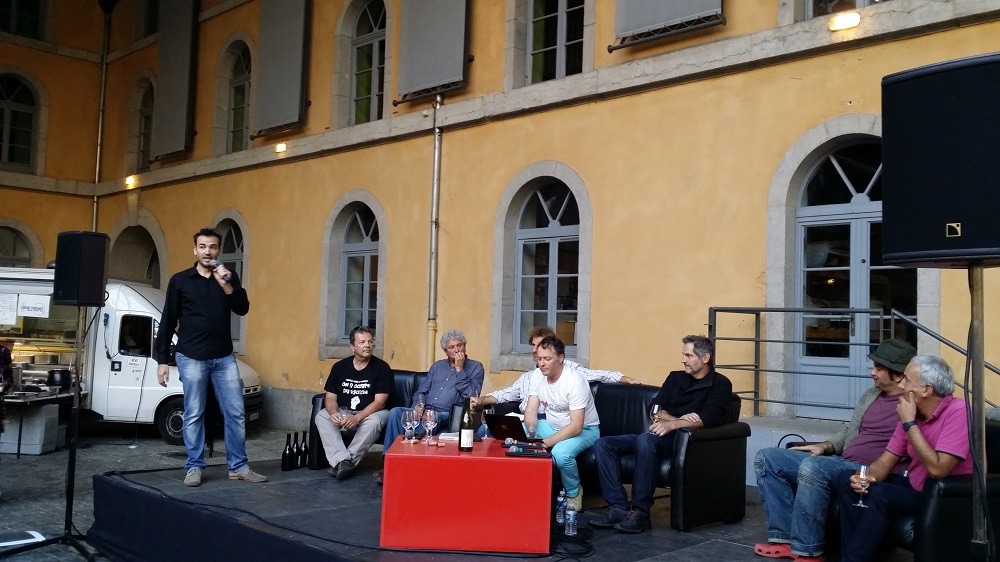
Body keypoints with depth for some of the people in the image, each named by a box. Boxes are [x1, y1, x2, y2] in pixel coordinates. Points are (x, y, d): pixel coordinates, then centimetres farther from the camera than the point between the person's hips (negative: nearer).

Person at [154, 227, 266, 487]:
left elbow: (243, 309, -4)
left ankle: (238, 467, 12)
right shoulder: (180, 280, 1)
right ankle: (194, 468, 14)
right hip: (191, 358, -2)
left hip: (224, 357, 3)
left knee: (235, 413, 3)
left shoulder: (229, 277, 7)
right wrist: (162, 360, -1)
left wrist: (226, 286, -19)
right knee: (193, 415, 3)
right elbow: (167, 322, 1)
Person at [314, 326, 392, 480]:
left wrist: (357, 418, -28)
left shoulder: (382, 368, -9)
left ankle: (350, 461, -24)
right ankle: (342, 460, -32)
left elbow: (379, 402, -15)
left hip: (370, 413, -3)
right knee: (321, 416, -22)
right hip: (343, 412, 4)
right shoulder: (340, 366, 3)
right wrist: (334, 413, -21)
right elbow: (330, 397, 2)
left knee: (374, 421, -36)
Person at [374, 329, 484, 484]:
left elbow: (471, 395, -8)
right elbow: (421, 391, 19)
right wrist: (418, 405, -3)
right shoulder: (437, 365, 23)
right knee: (395, 412, -23)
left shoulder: (475, 367, 7)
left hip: (448, 415, -5)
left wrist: (459, 369, -7)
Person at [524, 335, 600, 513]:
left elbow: (576, 426, -31)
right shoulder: (537, 377, -7)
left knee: (561, 453, -36)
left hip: (584, 430, -7)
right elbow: (531, 411, -7)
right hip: (552, 426, 7)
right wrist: (530, 434, -28)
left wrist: (546, 442, -38)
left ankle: (574, 493, -5)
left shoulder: (575, 381, -27)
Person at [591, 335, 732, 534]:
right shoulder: (675, 378, 20)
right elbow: (656, 409, 9)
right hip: (660, 435, 7)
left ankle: (640, 512, -32)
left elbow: (709, 419, -14)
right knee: (604, 445, -13)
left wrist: (672, 425, -25)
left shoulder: (720, 384, 2)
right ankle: (619, 507, -21)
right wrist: (679, 420, -10)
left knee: (646, 440, -38)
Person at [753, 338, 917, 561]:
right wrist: (825, 446, 9)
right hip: (841, 462, 9)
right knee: (767, 458, -2)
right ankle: (787, 538, -10)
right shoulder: (870, 395, 19)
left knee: (812, 466, -37)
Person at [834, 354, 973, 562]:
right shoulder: (912, 412, 2)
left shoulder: (957, 413, -22)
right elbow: (886, 462, 4)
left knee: (879, 494, -29)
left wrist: (909, 423, -23)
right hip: (915, 487, 8)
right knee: (847, 480, -6)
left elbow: (937, 470, -30)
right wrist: (866, 477, -19)